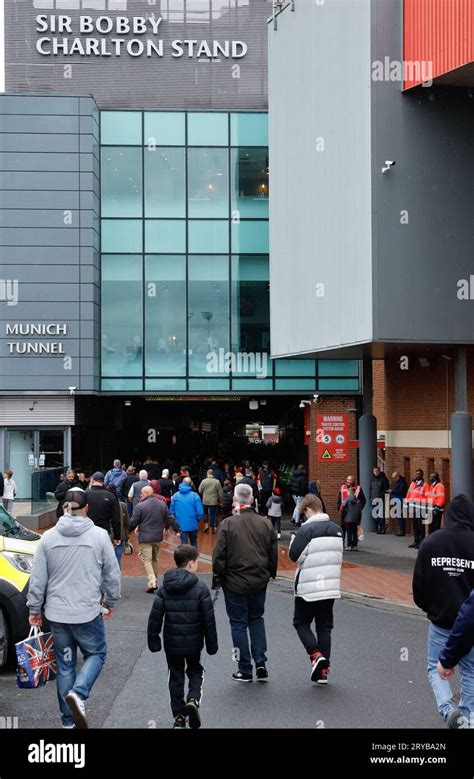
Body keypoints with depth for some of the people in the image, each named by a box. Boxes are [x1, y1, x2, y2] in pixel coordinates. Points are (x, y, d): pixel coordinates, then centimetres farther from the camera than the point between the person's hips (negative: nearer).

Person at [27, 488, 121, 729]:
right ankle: (78, 693, -9)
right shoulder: (99, 535, -8)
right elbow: (112, 573, -2)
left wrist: (35, 609, 11)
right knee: (96, 654, 17)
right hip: (88, 612, -2)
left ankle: (68, 720, 19)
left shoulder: (48, 537, -2)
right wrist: (110, 601, 14)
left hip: (56, 613, 3)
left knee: (65, 664, 14)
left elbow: (37, 579, 0)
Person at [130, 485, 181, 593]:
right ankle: (154, 581, 23)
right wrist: (177, 530, 15)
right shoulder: (162, 504, 6)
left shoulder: (140, 506, -11)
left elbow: (133, 522, -9)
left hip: (145, 538, -5)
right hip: (158, 537, 5)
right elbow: (170, 519, 8)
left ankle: (152, 581, -21)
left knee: (147, 560, -4)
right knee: (155, 560, 17)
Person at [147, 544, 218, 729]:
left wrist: (153, 641, 6)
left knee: (175, 678, 15)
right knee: (195, 671, 21)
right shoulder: (201, 588, -13)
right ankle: (193, 699, -4)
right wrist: (211, 644, 1)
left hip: (172, 644, 2)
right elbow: (209, 620, -9)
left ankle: (179, 717, 17)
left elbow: (155, 618, -4)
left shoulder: (164, 589, -5)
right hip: (194, 643, -2)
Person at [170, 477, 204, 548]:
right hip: (193, 524, -1)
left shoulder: (175, 495, -4)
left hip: (181, 524, 1)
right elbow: (200, 512, -13)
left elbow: (172, 510, 0)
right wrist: (198, 520, 6)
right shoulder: (195, 495, -11)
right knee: (193, 542, 18)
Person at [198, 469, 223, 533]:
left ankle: (206, 524, 7)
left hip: (205, 501, 0)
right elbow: (220, 492, -3)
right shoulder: (217, 481, -7)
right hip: (214, 501, 0)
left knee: (205, 512, 20)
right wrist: (220, 500, 9)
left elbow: (200, 491, -1)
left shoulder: (204, 481, -9)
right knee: (213, 514, 8)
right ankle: (214, 527, 11)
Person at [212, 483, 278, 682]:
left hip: (235, 582, -4)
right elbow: (274, 554, 4)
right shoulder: (266, 523, -2)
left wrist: (218, 576, 2)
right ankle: (260, 661, 10)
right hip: (259, 581, 4)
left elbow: (219, 555, -12)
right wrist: (270, 574, 18)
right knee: (256, 619, 21)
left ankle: (245, 670, 11)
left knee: (238, 623, 8)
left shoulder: (227, 524, -14)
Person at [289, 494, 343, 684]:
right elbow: (338, 556, 14)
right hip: (331, 586, 5)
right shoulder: (337, 529, 5)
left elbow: (294, 555, -14)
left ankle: (316, 655, -8)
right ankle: (323, 670, 11)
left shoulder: (307, 529, -15)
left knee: (301, 623, 12)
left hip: (308, 587, -5)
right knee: (324, 627, 12)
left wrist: (293, 541, 3)